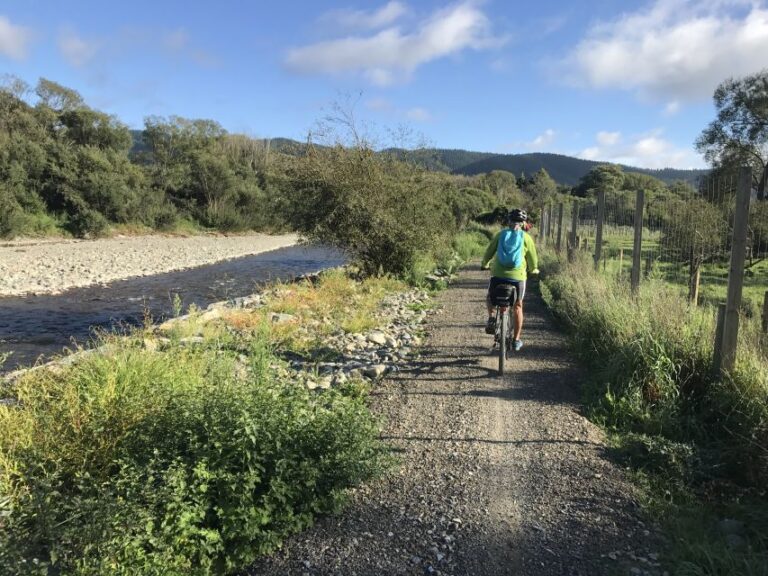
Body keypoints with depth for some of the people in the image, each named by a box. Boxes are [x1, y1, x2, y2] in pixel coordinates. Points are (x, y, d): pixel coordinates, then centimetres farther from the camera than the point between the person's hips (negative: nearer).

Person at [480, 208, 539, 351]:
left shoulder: (500, 234, 5)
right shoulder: (526, 237, 2)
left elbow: (489, 252, 8)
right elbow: (533, 258, 7)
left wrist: (484, 265, 27)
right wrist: (534, 269, 28)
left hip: (498, 274, 0)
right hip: (518, 275, 0)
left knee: (490, 298, 26)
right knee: (517, 306, 16)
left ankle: (491, 317, -3)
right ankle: (516, 340, 19)